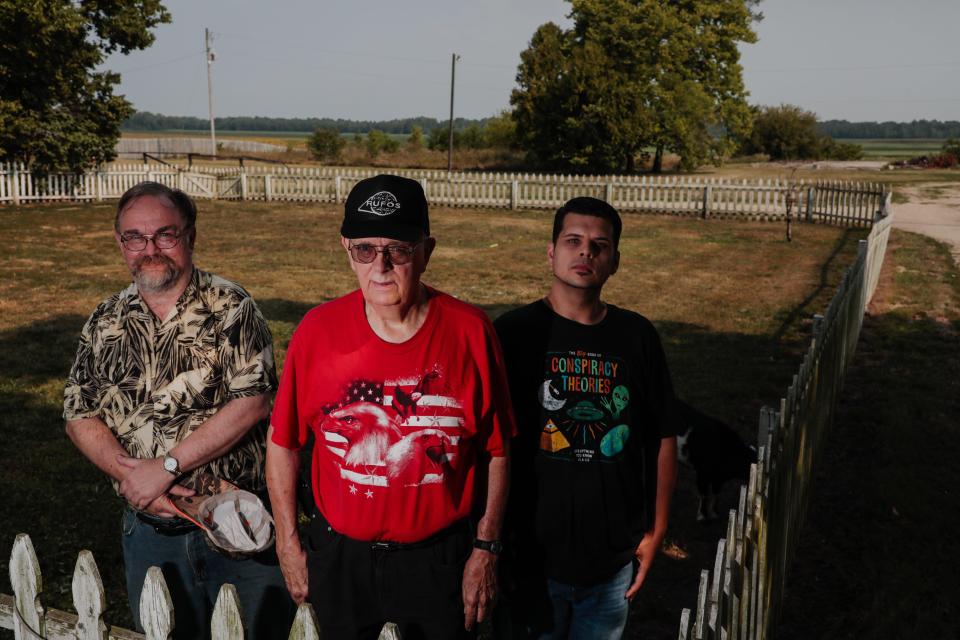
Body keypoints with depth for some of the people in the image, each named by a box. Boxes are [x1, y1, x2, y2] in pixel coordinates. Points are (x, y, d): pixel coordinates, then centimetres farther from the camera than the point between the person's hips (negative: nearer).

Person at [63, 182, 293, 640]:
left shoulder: (231, 308, -9)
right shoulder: (106, 323, 5)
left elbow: (251, 404, -18)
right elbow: (79, 416, 3)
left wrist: (165, 467, -19)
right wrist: (131, 475, -13)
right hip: (150, 529, 4)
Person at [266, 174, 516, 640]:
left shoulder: (470, 332, -13)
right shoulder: (317, 331, -10)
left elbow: (496, 452, -5)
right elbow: (282, 443, 0)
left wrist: (486, 550, -2)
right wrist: (288, 545, 3)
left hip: (442, 559, -1)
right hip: (339, 558, 1)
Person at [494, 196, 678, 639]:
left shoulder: (638, 337, 0)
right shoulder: (514, 333, -9)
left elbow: (663, 438, 7)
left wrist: (656, 531, 6)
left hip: (614, 556, 3)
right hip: (533, 553, -2)